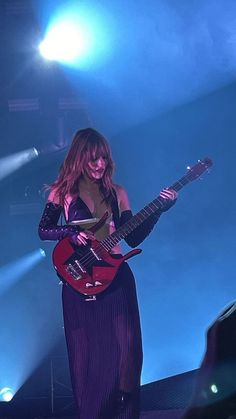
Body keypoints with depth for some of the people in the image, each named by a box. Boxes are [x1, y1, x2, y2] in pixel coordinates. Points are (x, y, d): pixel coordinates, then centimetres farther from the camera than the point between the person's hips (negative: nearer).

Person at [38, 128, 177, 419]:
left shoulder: (117, 193, 7)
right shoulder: (63, 191, 1)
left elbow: (133, 238, 4)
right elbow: (44, 231, 2)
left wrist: (160, 209, -5)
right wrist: (71, 233, -15)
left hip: (115, 276, 2)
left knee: (126, 346, -4)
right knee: (87, 350, 3)